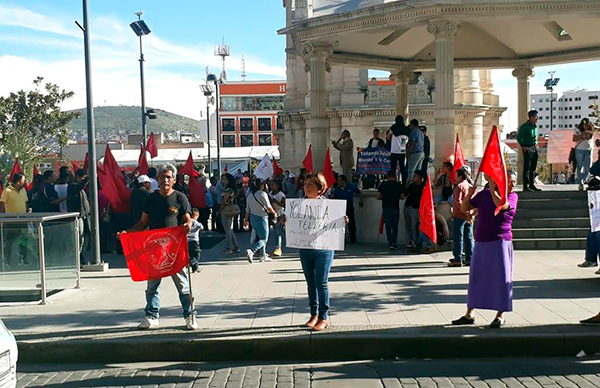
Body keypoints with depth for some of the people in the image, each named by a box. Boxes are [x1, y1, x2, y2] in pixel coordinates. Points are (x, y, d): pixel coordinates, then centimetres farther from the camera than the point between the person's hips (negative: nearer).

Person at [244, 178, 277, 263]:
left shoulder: (250, 195, 6)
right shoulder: (262, 194, -15)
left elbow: (248, 209, 10)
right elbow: (269, 207, -12)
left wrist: (246, 220, 17)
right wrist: (274, 213, 6)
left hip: (253, 217, 8)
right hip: (261, 218, -8)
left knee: (261, 237, 20)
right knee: (264, 239, -3)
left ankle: (263, 255, 23)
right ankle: (251, 251, -22)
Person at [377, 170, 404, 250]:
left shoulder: (383, 184, -1)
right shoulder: (399, 185, -1)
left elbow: (378, 197, -2)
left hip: (386, 208, 0)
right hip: (395, 208, 0)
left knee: (388, 227, 4)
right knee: (395, 227, 11)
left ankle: (391, 244, -5)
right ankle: (395, 244, 11)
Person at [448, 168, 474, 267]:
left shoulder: (459, 186, -9)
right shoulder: (471, 187, 13)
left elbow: (458, 201, -19)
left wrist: (465, 213, -18)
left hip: (459, 216, -7)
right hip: (469, 217, 7)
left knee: (458, 238, -3)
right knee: (469, 238, 9)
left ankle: (458, 260, -3)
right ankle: (469, 259, 10)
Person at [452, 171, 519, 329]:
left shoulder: (512, 196, 0)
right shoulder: (484, 194, 7)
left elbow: (501, 205, -23)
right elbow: (464, 208, 8)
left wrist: (492, 189, -13)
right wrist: (469, 195, -8)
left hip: (500, 242, -4)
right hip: (481, 242, 4)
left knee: (500, 277, -3)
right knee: (476, 277, 8)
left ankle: (500, 315, 9)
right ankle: (469, 314, 17)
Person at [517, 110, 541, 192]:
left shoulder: (535, 126, 15)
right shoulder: (524, 126, -8)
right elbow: (519, 137, -11)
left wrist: (536, 145, 13)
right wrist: (523, 146, -16)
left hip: (534, 148, 8)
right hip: (527, 149, -8)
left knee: (533, 167, 10)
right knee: (526, 167, -7)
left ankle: (532, 185, 17)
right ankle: (525, 186, -6)